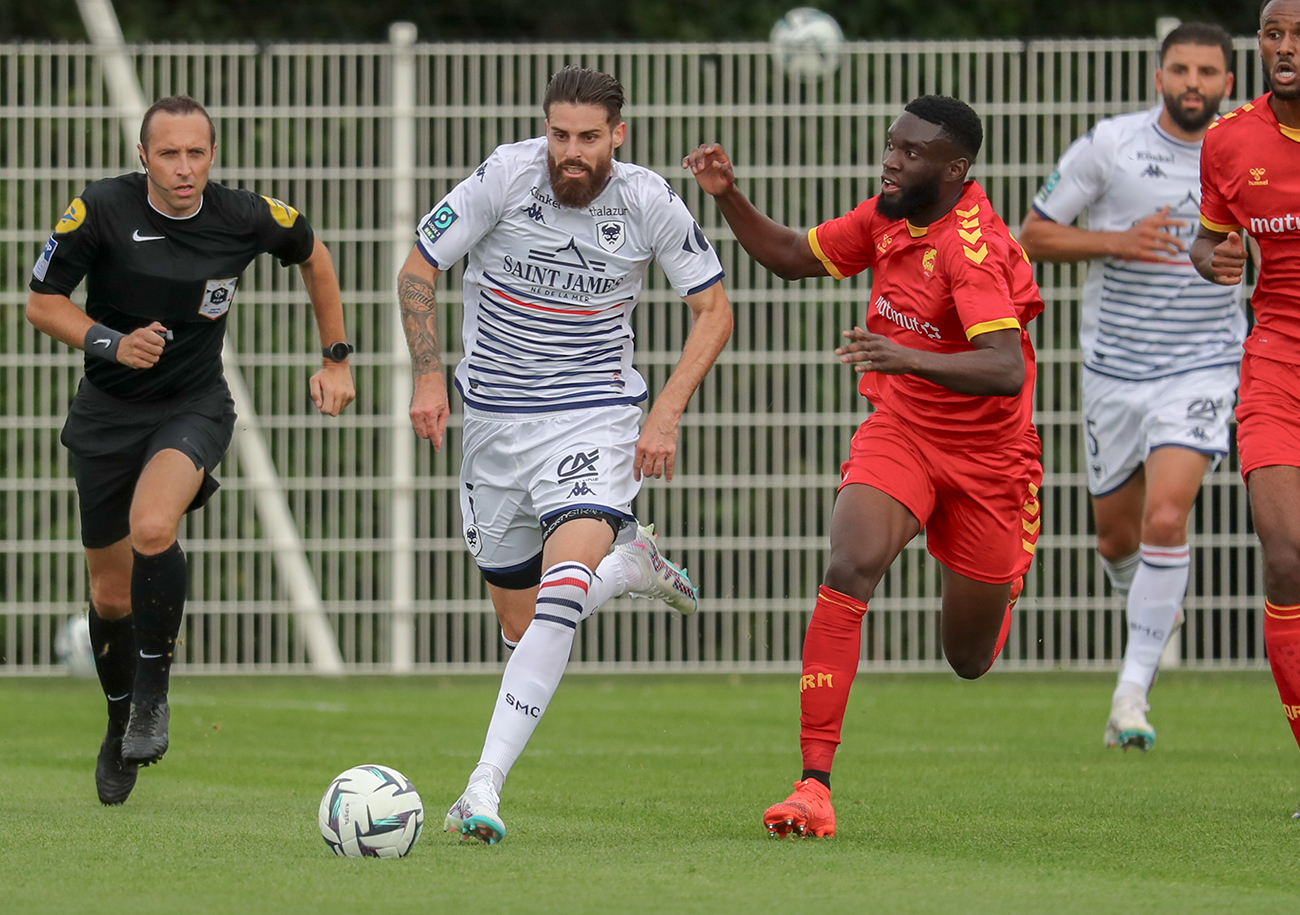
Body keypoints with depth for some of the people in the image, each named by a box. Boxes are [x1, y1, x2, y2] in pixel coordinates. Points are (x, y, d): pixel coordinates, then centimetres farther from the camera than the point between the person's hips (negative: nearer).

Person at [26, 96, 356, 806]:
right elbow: (42, 302, -7)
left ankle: (152, 696, -14)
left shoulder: (247, 219, -11)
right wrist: (111, 343, -24)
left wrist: (336, 360, 11)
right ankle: (120, 726, 34)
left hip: (194, 407, -1)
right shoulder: (101, 210, -15)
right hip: (107, 414, 1)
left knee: (151, 530, -32)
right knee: (111, 594, 8)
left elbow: (313, 257, 11)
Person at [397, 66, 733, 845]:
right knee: (521, 625, 10)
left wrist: (667, 413, -10)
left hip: (594, 414, -2)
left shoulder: (650, 202, -10)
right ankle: (630, 561, 43)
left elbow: (714, 310, 1)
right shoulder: (505, 177, -12)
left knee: (562, 585, -26)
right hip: (495, 419, 2)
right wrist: (430, 377, -11)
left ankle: (485, 787, -30)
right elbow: (419, 270, -1)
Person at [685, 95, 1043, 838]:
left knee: (971, 661, 10)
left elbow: (1006, 370, -37)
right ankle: (815, 783, -28)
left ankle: (1008, 578, 51)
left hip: (986, 456, -4)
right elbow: (793, 257, 13)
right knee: (850, 568, -26)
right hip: (899, 434, 4)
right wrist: (729, 198, -3)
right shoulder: (887, 217, -4)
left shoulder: (971, 244, -26)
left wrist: (908, 357, -51)